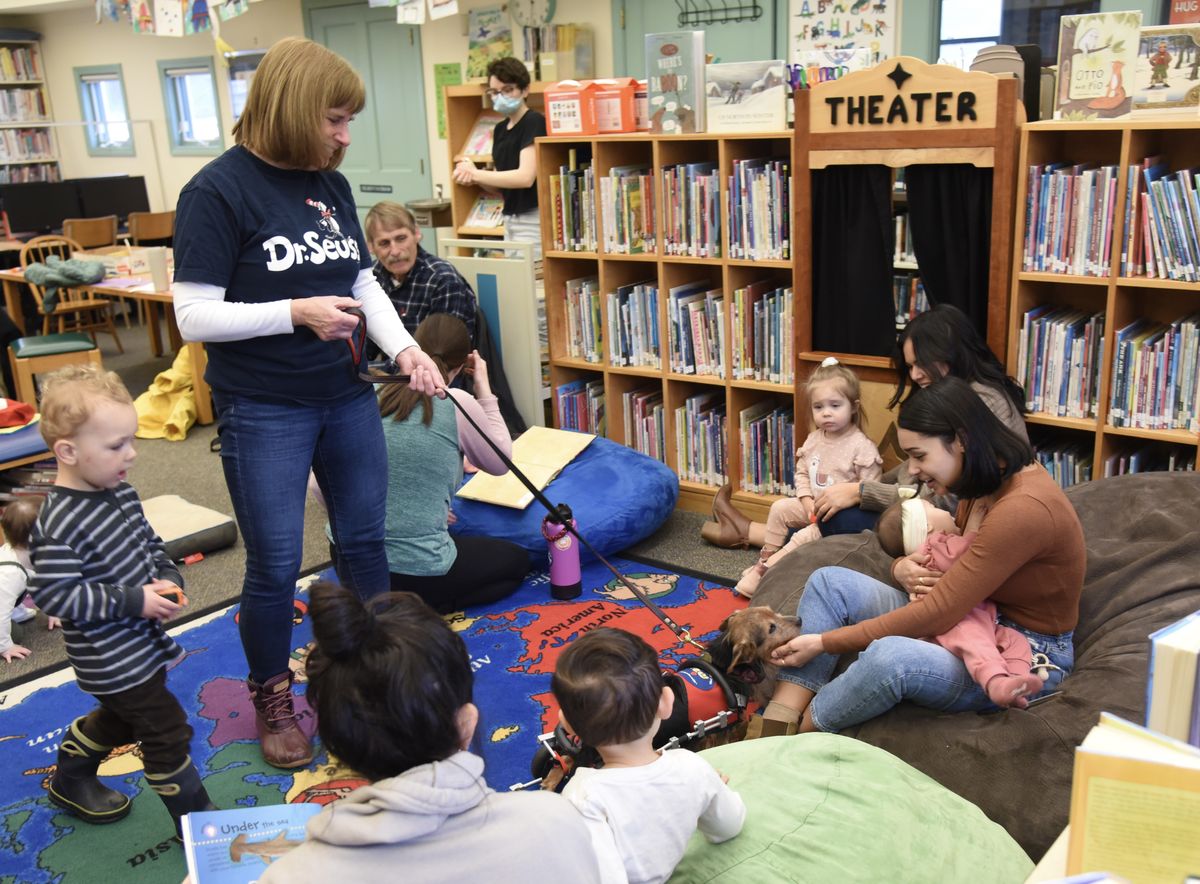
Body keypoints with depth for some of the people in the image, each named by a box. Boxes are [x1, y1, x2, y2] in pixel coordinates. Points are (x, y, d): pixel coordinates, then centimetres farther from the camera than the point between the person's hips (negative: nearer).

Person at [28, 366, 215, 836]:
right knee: (167, 731, 0)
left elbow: (151, 544, 12)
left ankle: (69, 780, 54)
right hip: (111, 659, -9)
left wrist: (169, 579, -7)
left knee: (122, 716, 30)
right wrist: (134, 601, -26)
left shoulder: (120, 493, -1)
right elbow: (56, 595, -27)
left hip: (143, 642, 9)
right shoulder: (58, 526, -28)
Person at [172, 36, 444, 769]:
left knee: (365, 542, 16)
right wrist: (296, 312, -24)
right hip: (263, 412, -6)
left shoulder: (332, 185, 5)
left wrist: (404, 348, -8)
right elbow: (194, 316, -15)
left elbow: (366, 282, 9)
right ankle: (272, 699, 30)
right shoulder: (218, 191, -13)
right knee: (276, 566, 7)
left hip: (348, 399, 6)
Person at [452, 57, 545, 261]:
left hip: (532, 219, -8)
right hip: (510, 219, 8)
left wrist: (475, 174, -15)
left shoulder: (534, 122, -10)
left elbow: (525, 177, -21)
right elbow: (499, 184, 15)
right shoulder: (500, 129, 13)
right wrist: (472, 175, -6)